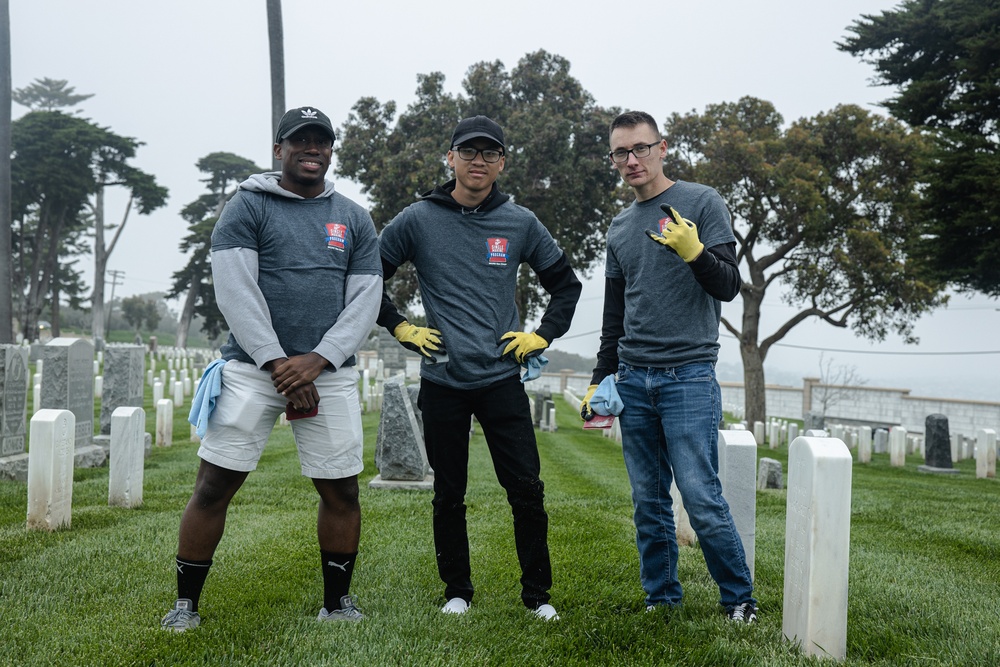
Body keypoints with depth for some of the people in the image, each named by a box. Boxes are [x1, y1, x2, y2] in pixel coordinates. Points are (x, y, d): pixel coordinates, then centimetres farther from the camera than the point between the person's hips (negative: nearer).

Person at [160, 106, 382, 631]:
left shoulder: (354, 220, 12)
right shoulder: (247, 207, 2)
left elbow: (364, 301, 4)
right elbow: (235, 292, -7)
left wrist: (316, 361, -10)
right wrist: (275, 362, -15)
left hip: (329, 372, 3)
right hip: (252, 367, -2)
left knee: (342, 491, 5)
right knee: (214, 486, -1)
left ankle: (337, 602, 22)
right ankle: (186, 602, 17)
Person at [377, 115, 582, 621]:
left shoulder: (520, 223, 5)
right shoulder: (418, 220, 1)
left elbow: (566, 283, 16)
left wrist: (543, 336, 7)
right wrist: (400, 328, 3)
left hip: (502, 379, 1)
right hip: (442, 382, 0)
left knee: (527, 491, -1)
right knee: (449, 496, 9)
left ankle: (537, 595, 14)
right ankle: (457, 592, 24)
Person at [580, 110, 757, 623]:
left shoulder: (702, 203, 0)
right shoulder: (619, 227, 16)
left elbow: (728, 287, -6)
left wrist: (695, 252, -24)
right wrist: (599, 379, 17)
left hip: (689, 375, -5)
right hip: (633, 380, 5)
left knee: (702, 499, -8)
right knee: (648, 502, 8)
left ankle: (739, 600, 9)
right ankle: (660, 599, 19)